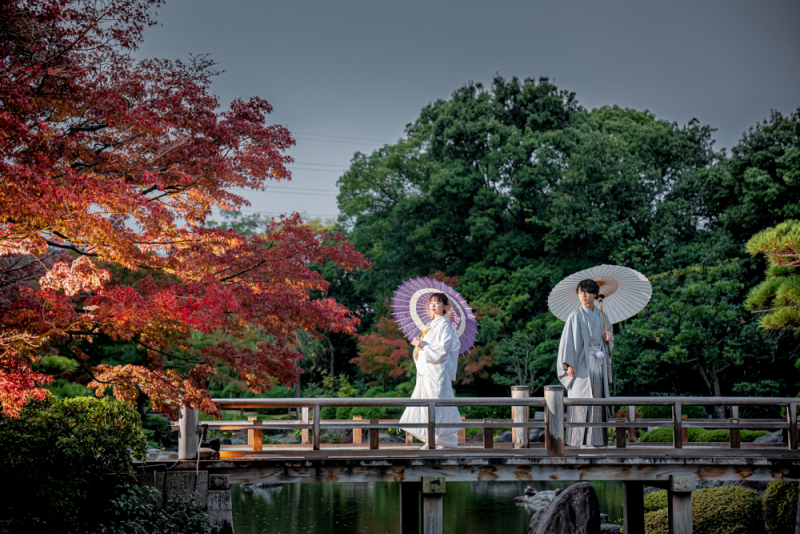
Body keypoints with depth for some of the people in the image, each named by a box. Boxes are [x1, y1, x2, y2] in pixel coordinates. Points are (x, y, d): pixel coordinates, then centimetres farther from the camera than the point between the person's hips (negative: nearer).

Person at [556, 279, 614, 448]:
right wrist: (569, 364, -18)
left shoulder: (601, 315, 11)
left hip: (599, 363, 6)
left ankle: (596, 438, 12)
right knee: (583, 399, -9)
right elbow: (568, 340, -10)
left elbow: (610, 333, 21)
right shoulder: (575, 316, -6)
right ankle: (582, 440, -8)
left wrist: (607, 338, -3)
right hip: (582, 364, -6)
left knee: (598, 398, 6)